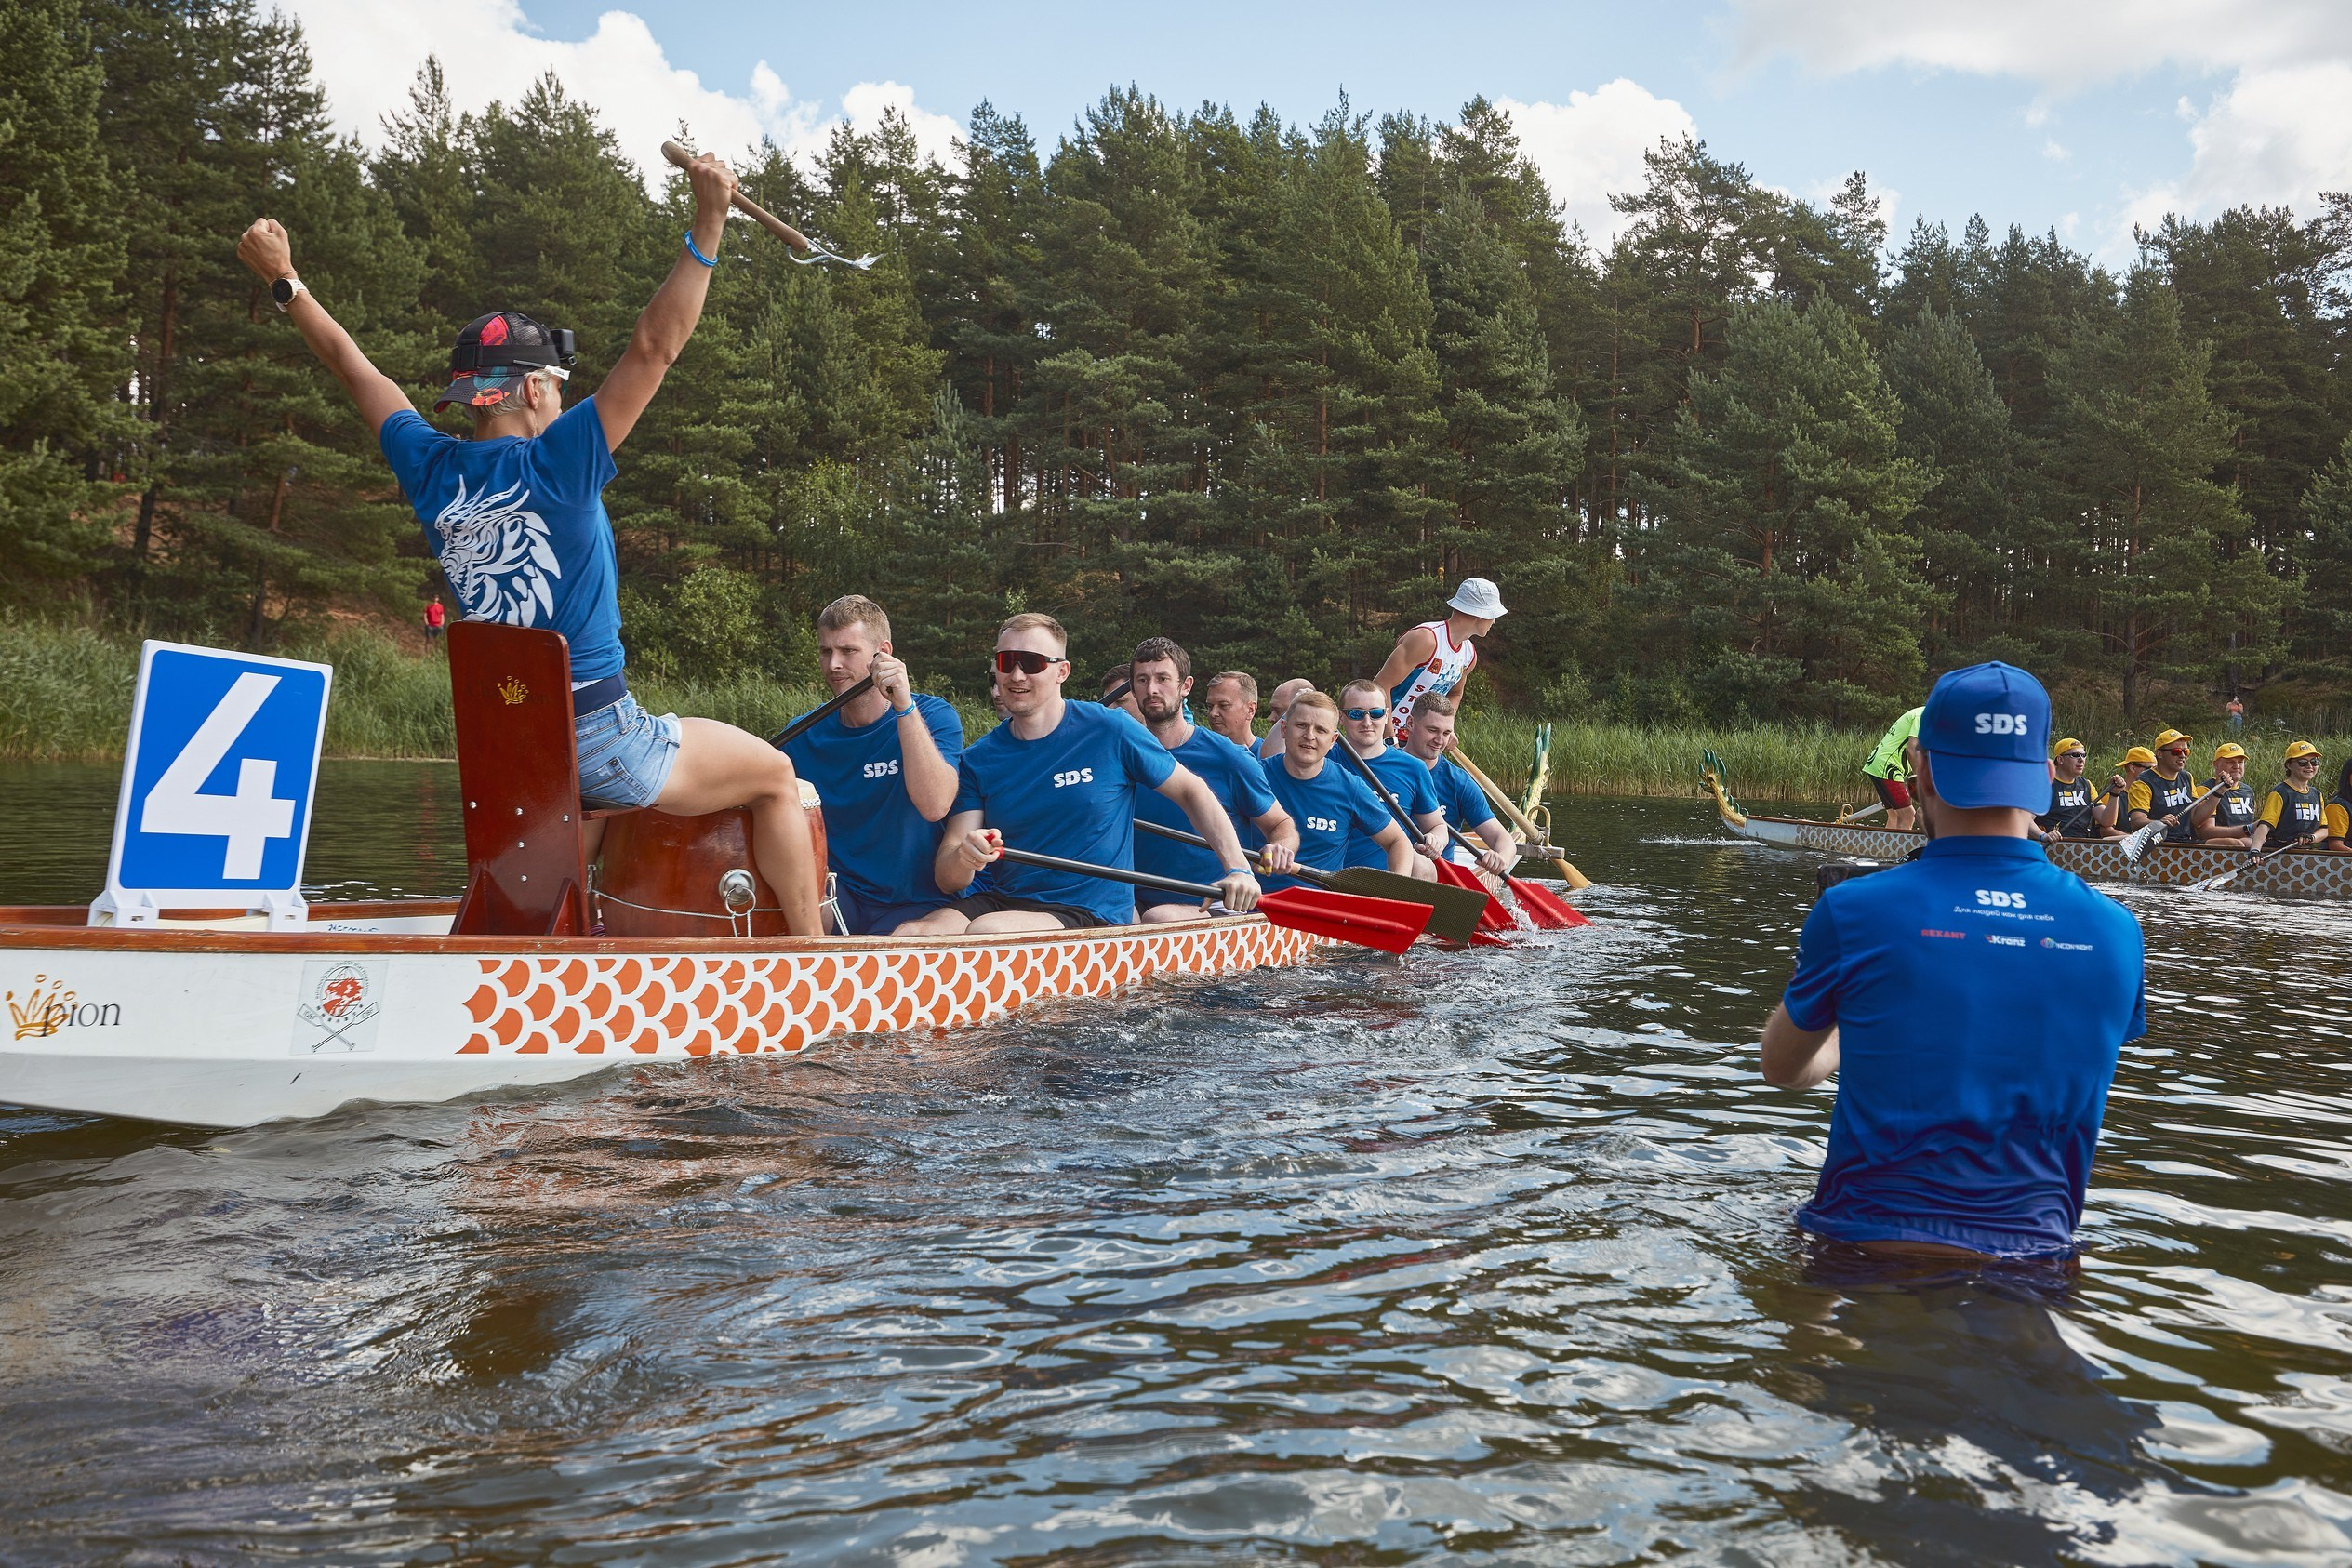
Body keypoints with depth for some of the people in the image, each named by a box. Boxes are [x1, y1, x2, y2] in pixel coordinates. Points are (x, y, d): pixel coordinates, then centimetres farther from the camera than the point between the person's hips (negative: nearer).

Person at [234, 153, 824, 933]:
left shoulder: (431, 470, 3)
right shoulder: (557, 462, -13)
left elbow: (356, 368, 17)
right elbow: (653, 346, -17)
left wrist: (286, 283, 30)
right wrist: (707, 226, -18)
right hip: (600, 736, -6)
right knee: (775, 776, 10)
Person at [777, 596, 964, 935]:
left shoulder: (934, 716, -5)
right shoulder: (804, 735, 6)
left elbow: (934, 806, -23)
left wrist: (905, 707, -27)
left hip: (914, 907, -3)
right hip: (834, 895, 3)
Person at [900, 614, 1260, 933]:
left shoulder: (1110, 731, -4)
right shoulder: (978, 760, 4)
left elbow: (1191, 791, 8)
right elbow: (945, 880, -2)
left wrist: (1238, 868, -4)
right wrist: (963, 859, -27)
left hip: (1092, 912, -3)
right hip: (998, 901, 3)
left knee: (986, 932, -33)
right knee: (905, 937, -25)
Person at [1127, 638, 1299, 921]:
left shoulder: (1230, 758, -3)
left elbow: (1281, 824, 7)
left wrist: (1281, 848, -16)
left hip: (1211, 909, -2)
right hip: (1134, 905, 2)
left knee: (1158, 919, -34)